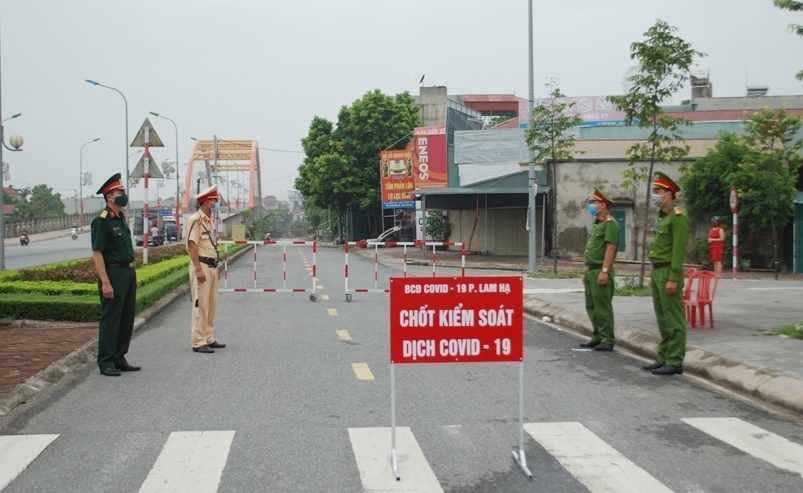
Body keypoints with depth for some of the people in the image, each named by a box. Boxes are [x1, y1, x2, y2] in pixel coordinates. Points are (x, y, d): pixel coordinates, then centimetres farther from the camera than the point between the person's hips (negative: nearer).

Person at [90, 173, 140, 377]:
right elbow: (97, 254, -17)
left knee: (127, 319, 13)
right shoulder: (101, 221, -13)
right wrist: (105, 282, -23)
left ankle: (119, 359, 22)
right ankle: (106, 363, 6)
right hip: (113, 274, -9)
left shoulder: (122, 218, 14)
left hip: (128, 273, 9)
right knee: (110, 320, -2)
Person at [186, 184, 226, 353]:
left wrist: (215, 266, 18)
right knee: (200, 305, -6)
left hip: (212, 266, 9)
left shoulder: (210, 220, 16)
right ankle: (199, 342, -2)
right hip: (201, 266, -9)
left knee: (211, 305, 13)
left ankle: (209, 339, 21)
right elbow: (192, 245, -17)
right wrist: (198, 269, -21)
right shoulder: (196, 220, -12)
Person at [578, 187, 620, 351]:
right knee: (591, 306, 14)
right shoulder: (597, 223, 19)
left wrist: (604, 271, -23)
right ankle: (597, 337, 23)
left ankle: (607, 340, 0)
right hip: (591, 270, 10)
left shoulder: (609, 223, -11)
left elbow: (610, 247, -18)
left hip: (601, 271, -10)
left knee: (602, 306, -6)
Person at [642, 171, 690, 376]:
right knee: (662, 319, 13)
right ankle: (664, 358, 20)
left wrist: (673, 279, -22)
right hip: (658, 272, 10)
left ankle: (675, 362, -1)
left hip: (669, 273, -10)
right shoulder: (662, 217, 17)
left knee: (673, 320, -5)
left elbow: (678, 250, -19)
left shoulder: (677, 217, -13)